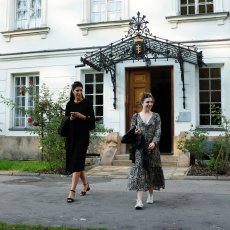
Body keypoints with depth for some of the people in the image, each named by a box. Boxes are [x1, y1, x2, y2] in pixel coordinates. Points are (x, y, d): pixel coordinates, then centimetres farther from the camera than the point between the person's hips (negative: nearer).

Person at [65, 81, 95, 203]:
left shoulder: (87, 103, -2)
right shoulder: (69, 104, 10)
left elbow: (92, 120, -5)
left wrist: (81, 116, -18)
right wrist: (71, 118, -8)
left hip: (83, 136, -5)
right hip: (71, 135, 5)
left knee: (76, 162, -11)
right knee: (74, 162, 11)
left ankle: (72, 191, -12)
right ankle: (85, 184, 31)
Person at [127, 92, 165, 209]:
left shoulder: (156, 116, 7)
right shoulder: (136, 116, 7)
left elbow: (158, 131, -1)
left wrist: (154, 142, -17)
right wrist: (135, 133, -14)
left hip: (152, 147, 1)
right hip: (139, 148, -1)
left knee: (152, 171, 10)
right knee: (139, 170, -10)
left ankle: (150, 194, 32)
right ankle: (139, 200, -13)